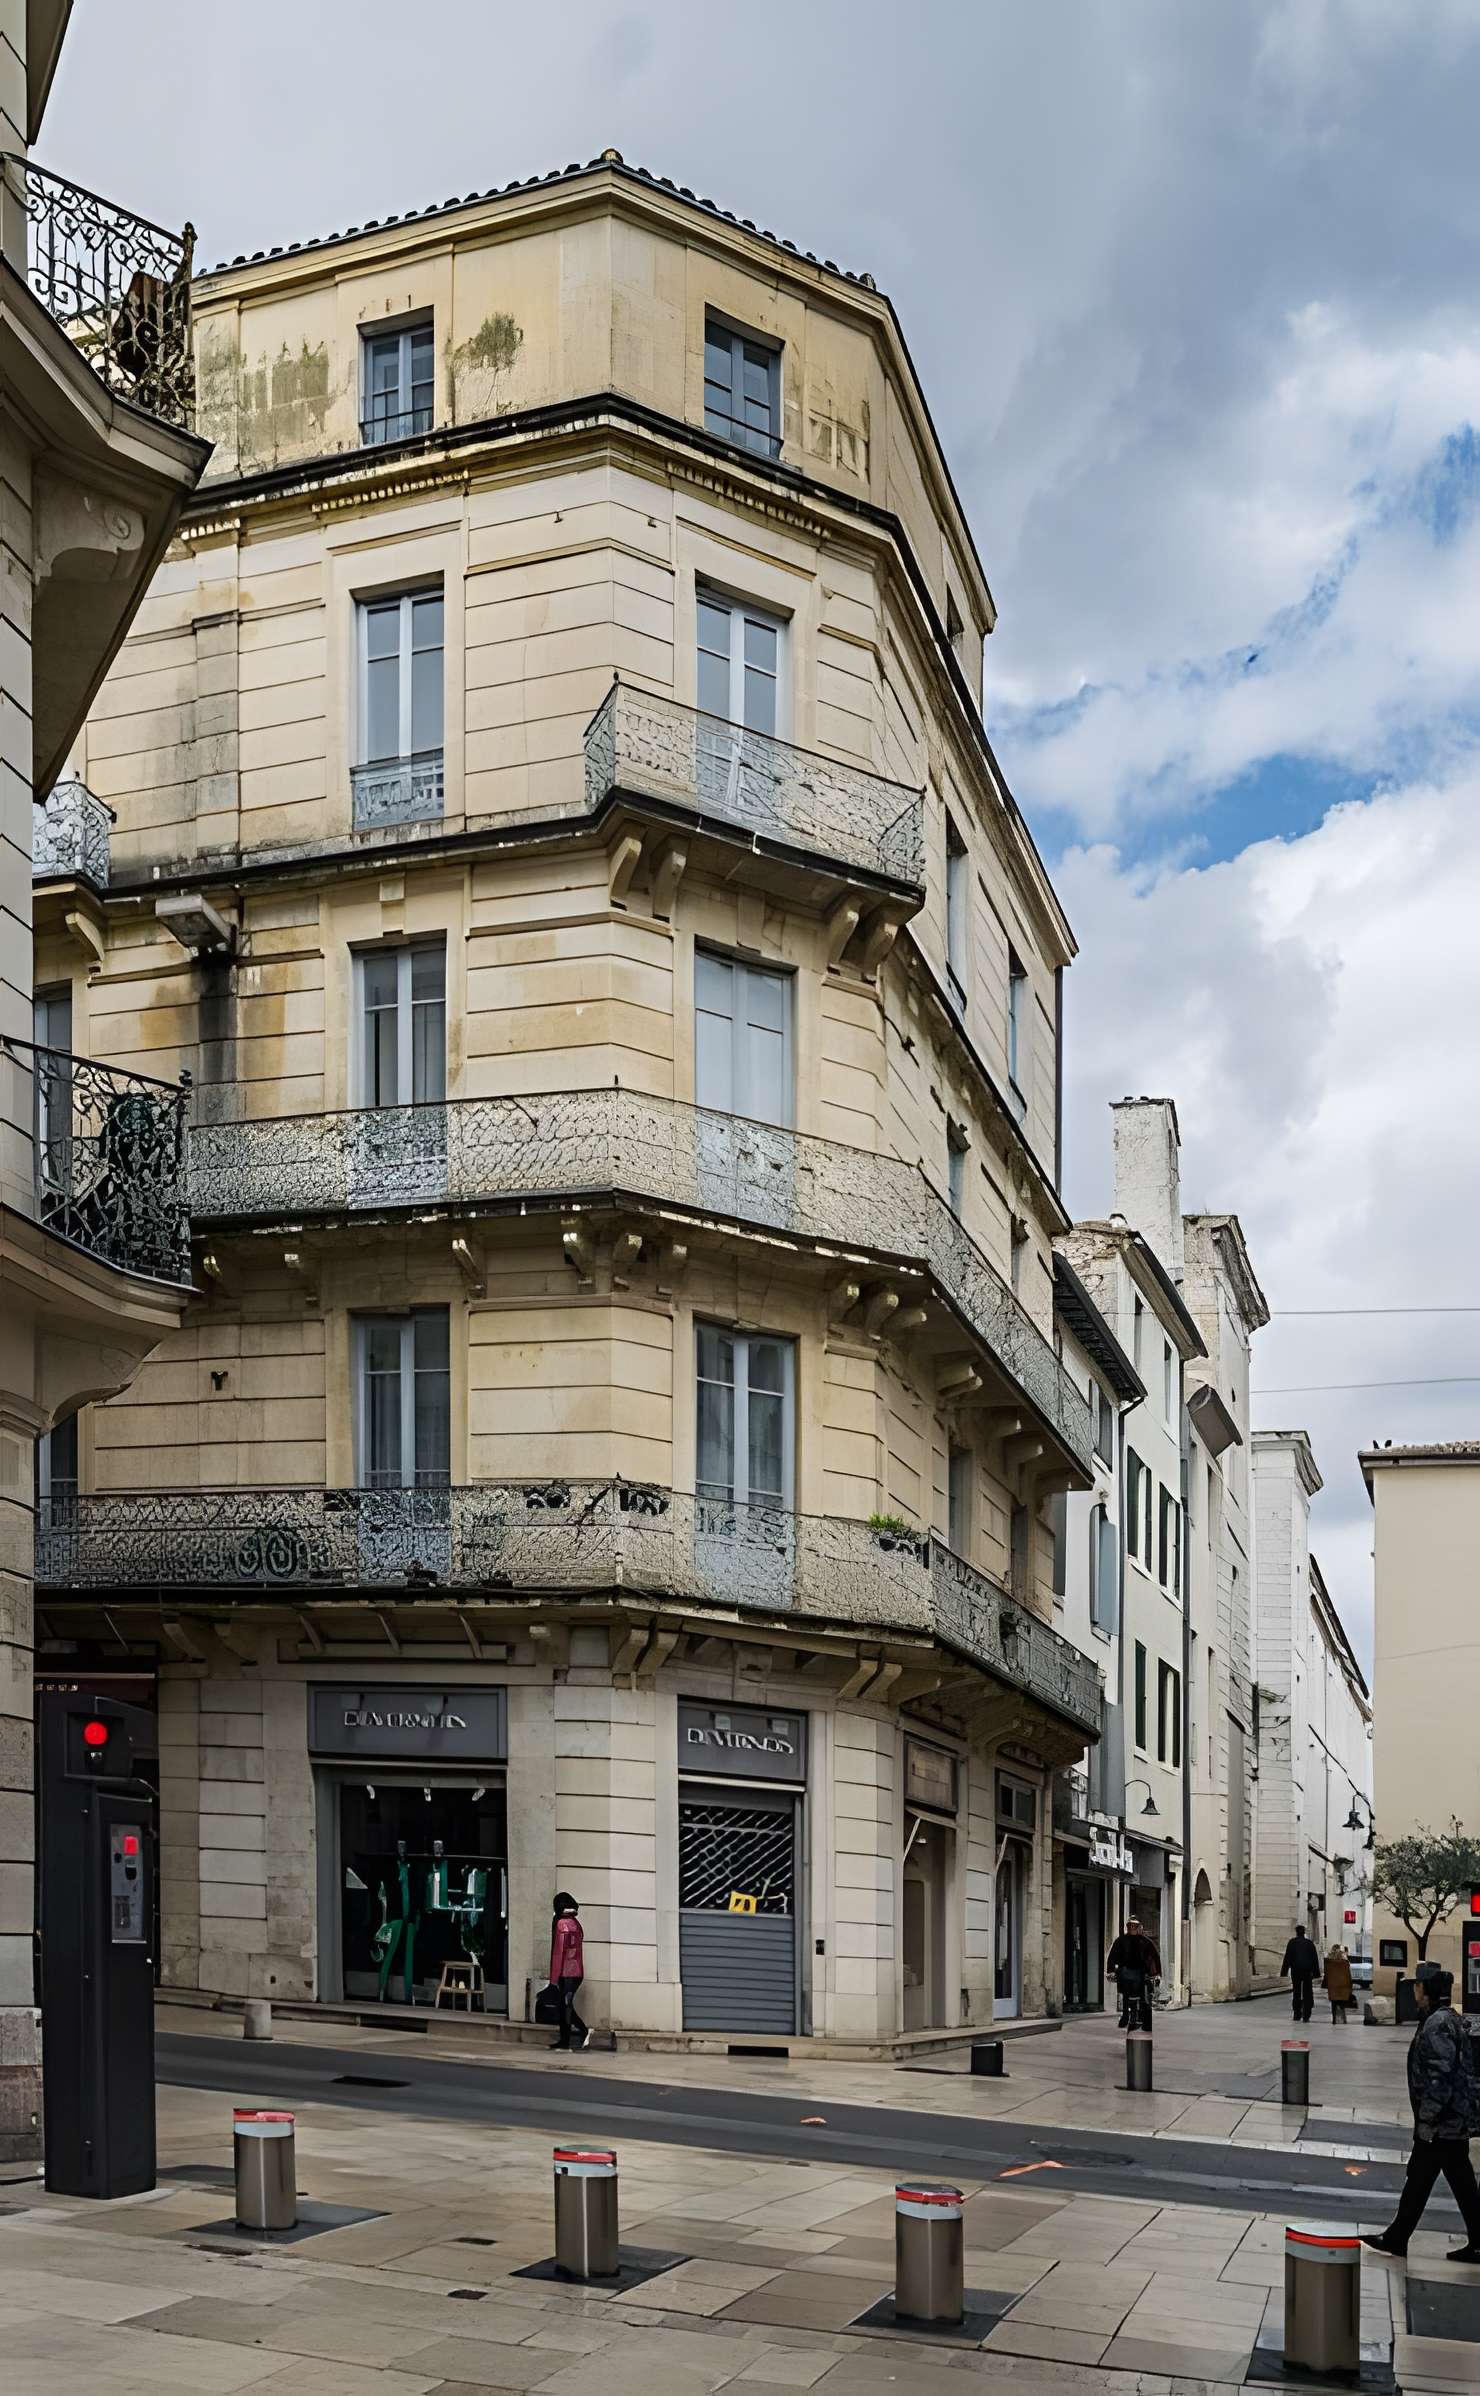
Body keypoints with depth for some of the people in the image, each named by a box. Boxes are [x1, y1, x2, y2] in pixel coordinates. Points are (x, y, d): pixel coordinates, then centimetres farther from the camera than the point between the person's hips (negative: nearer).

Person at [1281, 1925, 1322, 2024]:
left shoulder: (1292, 1943, -3)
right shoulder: (1310, 1943, 2)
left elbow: (1287, 1958, -5)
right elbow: (1315, 1959, 5)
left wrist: (1284, 1972, -3)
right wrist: (1316, 1974, 10)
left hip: (1295, 1971, -1)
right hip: (1307, 1971, 1)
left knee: (1296, 1993, 10)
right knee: (1307, 1994, 2)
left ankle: (1297, 2015, 10)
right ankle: (1306, 2016, -6)